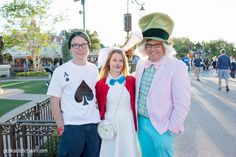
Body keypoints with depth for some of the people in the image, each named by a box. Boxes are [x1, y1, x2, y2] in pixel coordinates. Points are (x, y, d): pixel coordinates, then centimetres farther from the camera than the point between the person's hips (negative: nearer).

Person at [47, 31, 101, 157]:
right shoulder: (61, 71, -7)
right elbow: (54, 102, -5)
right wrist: (61, 127, -7)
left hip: (94, 124, 4)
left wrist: (101, 116, 7)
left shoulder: (94, 69, 6)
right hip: (71, 127, -4)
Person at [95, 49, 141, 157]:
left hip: (128, 125, 1)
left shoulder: (131, 81, -1)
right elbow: (99, 107, 5)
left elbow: (135, 103, 5)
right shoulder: (100, 84, -4)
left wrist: (136, 124, 3)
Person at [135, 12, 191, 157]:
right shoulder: (141, 64, 2)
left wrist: (172, 128, -13)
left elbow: (182, 103, -15)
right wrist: (136, 117, 13)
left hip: (162, 126, -5)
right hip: (141, 122, 6)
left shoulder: (177, 67, -16)